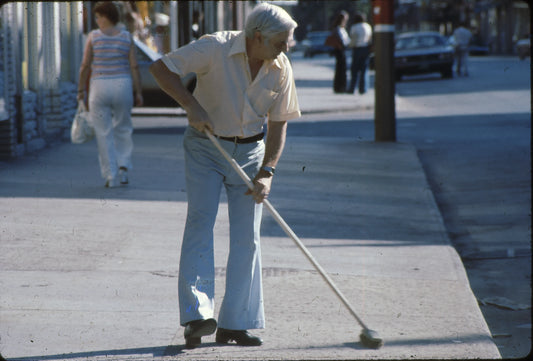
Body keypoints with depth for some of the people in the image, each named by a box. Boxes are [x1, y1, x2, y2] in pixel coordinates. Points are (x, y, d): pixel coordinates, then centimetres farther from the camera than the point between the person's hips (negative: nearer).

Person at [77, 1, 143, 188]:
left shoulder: (94, 36, -7)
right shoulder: (126, 37, -2)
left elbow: (85, 66, -6)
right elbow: (134, 66, -4)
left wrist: (81, 90, 5)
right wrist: (138, 93, 1)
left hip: (100, 88, -2)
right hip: (123, 87, 2)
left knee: (104, 134, 6)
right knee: (123, 130, 20)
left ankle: (111, 176, 2)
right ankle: (123, 167, 5)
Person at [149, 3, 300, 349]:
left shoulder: (281, 69, -8)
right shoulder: (216, 48, -21)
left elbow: (278, 126, -3)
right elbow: (161, 68, -17)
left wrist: (266, 173, -14)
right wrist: (192, 105, -28)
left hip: (249, 151, 4)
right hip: (205, 146, -4)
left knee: (247, 235, 0)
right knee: (200, 220, -16)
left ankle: (235, 323, 6)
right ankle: (197, 315, -23)